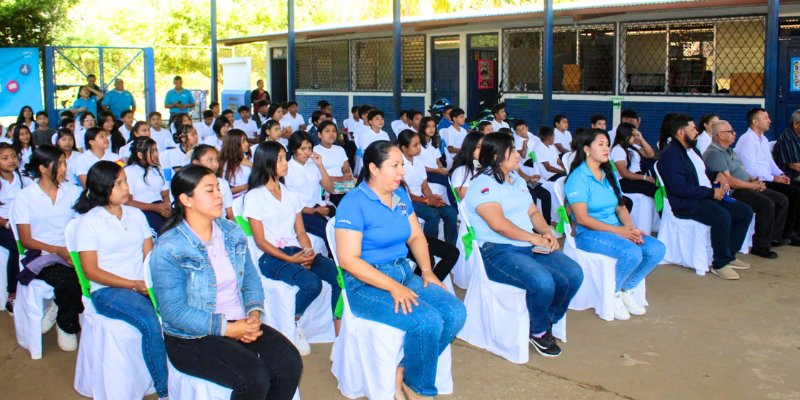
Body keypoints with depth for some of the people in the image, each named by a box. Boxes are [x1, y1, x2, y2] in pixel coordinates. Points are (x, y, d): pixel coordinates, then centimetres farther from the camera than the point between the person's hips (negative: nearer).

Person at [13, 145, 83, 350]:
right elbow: (26, 240, -2)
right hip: (41, 255, -3)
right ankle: (67, 326, -3)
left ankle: (58, 308, 1)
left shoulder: (73, 192, 12)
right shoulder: (24, 197, 3)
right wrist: (58, 250, -17)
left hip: (72, 253, 3)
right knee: (67, 280, -33)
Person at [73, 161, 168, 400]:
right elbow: (91, 271, -5)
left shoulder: (136, 215, 14)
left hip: (143, 285, 4)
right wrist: (134, 285, -14)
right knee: (150, 322, -33)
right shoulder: (89, 221, 0)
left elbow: (150, 256, 10)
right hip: (108, 291, -4)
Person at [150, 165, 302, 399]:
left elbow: (250, 277, 11)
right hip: (192, 337, -6)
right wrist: (228, 328, -20)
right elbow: (175, 312, -17)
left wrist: (254, 312, -10)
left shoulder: (232, 233, 7)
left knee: (290, 364, -16)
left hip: (239, 324, 6)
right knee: (254, 378, -27)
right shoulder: (168, 249, -12)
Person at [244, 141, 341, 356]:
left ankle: (340, 332, -15)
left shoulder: (292, 194, 18)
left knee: (338, 274, -21)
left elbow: (301, 231, 15)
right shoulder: (255, 196, -1)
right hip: (271, 257, -6)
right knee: (312, 283, -32)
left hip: (296, 251, 6)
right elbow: (260, 241, -6)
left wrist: (308, 251, -8)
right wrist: (290, 259, -16)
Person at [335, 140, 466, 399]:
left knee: (455, 312, -13)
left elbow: (416, 237, 15)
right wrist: (393, 287, -22)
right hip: (367, 284, -7)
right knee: (427, 321, -27)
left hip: (404, 273, 8)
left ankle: (403, 371, 3)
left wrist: (427, 270, -4)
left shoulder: (401, 195, 9)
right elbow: (348, 260, -18)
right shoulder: (354, 203, -13)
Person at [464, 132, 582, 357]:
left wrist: (546, 233, 1)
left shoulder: (516, 179, 20)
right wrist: (534, 238, -15)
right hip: (497, 252, -8)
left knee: (574, 274, -11)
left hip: (530, 247, 9)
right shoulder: (483, 184, -9)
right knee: (543, 282, -31)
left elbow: (533, 212, 21)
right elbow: (498, 224, -19)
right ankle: (539, 332, -2)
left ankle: (547, 322, 9)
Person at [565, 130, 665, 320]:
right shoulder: (578, 178, -9)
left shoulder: (609, 175, 17)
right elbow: (582, 218, -16)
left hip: (616, 229, 8)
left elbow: (621, 206, 12)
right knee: (632, 252, -31)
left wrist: (630, 228, -9)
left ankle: (626, 290, 4)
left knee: (657, 249, -14)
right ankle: (613, 295, -6)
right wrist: (618, 231, -18)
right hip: (588, 233, -8)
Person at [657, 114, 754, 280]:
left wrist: (718, 175, 6)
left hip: (708, 197, 10)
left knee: (745, 212, 3)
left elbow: (704, 172, 30)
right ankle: (720, 264, -17)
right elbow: (680, 188, -24)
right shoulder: (670, 155, -14)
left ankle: (729, 255, 11)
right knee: (722, 216, -33)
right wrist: (711, 192, -19)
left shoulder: (692, 149, 18)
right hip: (686, 204, -10)